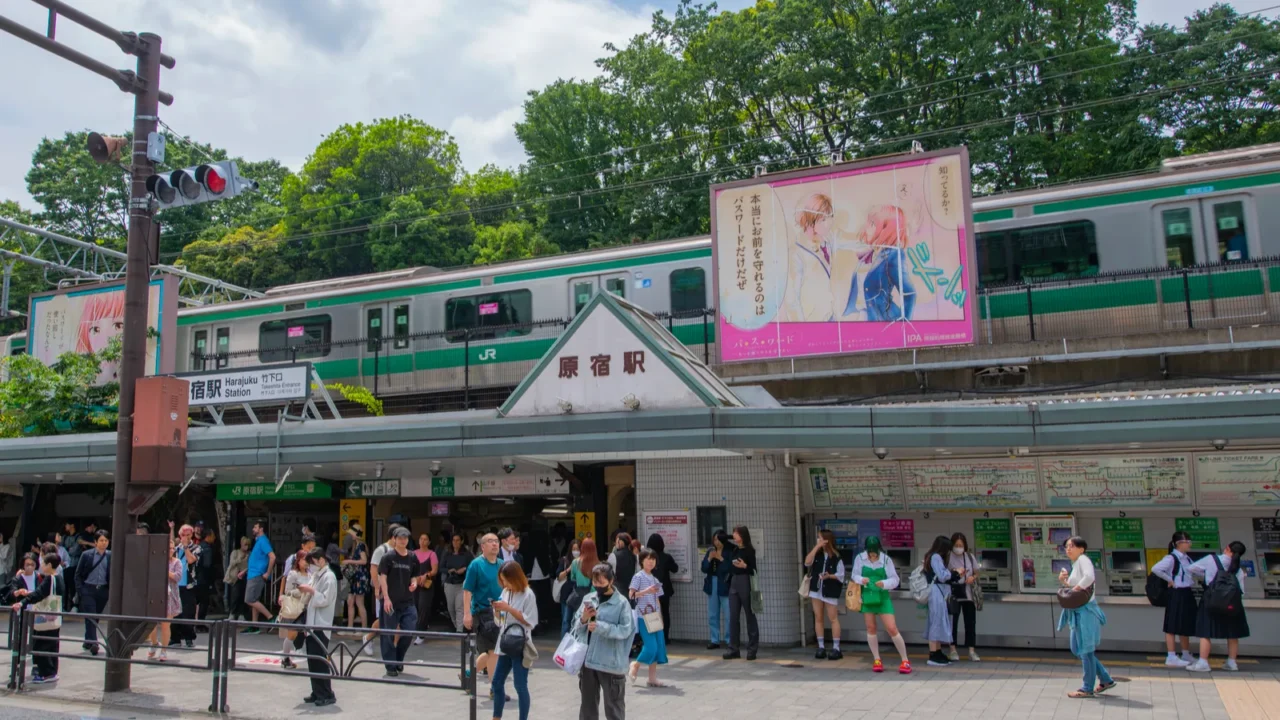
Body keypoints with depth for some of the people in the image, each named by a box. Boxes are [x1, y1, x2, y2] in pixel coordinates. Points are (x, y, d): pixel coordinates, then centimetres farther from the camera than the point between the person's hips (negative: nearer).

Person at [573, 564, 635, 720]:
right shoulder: (588, 599, 7)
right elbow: (576, 627, 10)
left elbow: (626, 630, -16)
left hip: (611, 663, -5)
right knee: (587, 704, 17)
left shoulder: (621, 603, -9)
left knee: (613, 707, 6)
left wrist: (600, 626, -22)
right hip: (587, 660, 5)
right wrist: (584, 619, -11)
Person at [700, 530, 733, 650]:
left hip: (725, 586, -6)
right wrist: (709, 559, -9)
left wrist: (721, 559, -19)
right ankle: (714, 640, 17)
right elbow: (704, 569, 6)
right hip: (712, 585, 6)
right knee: (712, 615, 10)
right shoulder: (710, 551, 11)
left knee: (729, 615, -8)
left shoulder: (730, 552, -6)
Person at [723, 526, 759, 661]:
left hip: (745, 583, -7)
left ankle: (752, 649, 6)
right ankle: (734, 649, 7)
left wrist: (744, 566, -26)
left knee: (750, 616, 1)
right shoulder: (734, 549, 14)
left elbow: (753, 570, -9)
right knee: (733, 617, 4)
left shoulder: (749, 550, -6)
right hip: (733, 583, 7)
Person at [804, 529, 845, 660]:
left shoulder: (836, 557, -9)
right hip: (816, 590, 5)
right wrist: (816, 547, -13)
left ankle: (836, 648, 4)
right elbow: (807, 562, -11)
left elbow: (840, 575, -8)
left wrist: (829, 576, -25)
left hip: (830, 591, -5)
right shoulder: (817, 553, 6)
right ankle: (821, 647, 12)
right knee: (818, 618, 6)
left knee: (833, 619, -1)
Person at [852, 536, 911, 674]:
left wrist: (884, 583, -26)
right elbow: (855, 575, 3)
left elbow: (895, 579, -6)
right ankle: (877, 660, 22)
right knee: (871, 628, 8)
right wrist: (861, 580, -19)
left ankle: (905, 661, 6)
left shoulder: (886, 559, -11)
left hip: (882, 597, -2)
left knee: (892, 628, -7)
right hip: (866, 596, 2)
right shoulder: (859, 558, -7)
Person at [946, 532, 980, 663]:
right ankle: (953, 650, 9)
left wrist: (973, 578, -8)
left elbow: (976, 574, 14)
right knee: (953, 622, 1)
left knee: (970, 622, 5)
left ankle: (972, 651, 11)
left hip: (968, 594, 4)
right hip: (953, 594, -3)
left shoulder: (970, 557, 6)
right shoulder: (948, 557, -5)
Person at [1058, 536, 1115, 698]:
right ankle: (1106, 680, 24)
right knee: (1077, 649, 15)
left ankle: (1087, 688, 7)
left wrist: (1076, 588, -22)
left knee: (1085, 650, -1)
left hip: (1086, 609, -10)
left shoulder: (1083, 559, -11)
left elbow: (1089, 577, -31)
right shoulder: (1075, 564, 16)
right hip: (1078, 611, 10)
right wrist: (1063, 581, 3)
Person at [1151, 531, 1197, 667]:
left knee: (1187, 625, 18)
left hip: (1187, 594, 9)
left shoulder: (1187, 559, 11)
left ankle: (1186, 655, 32)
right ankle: (1171, 657, -1)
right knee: (1173, 626, -4)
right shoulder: (1171, 558, -14)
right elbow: (1155, 569, -27)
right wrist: (1169, 580, -18)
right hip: (1176, 594, -9)